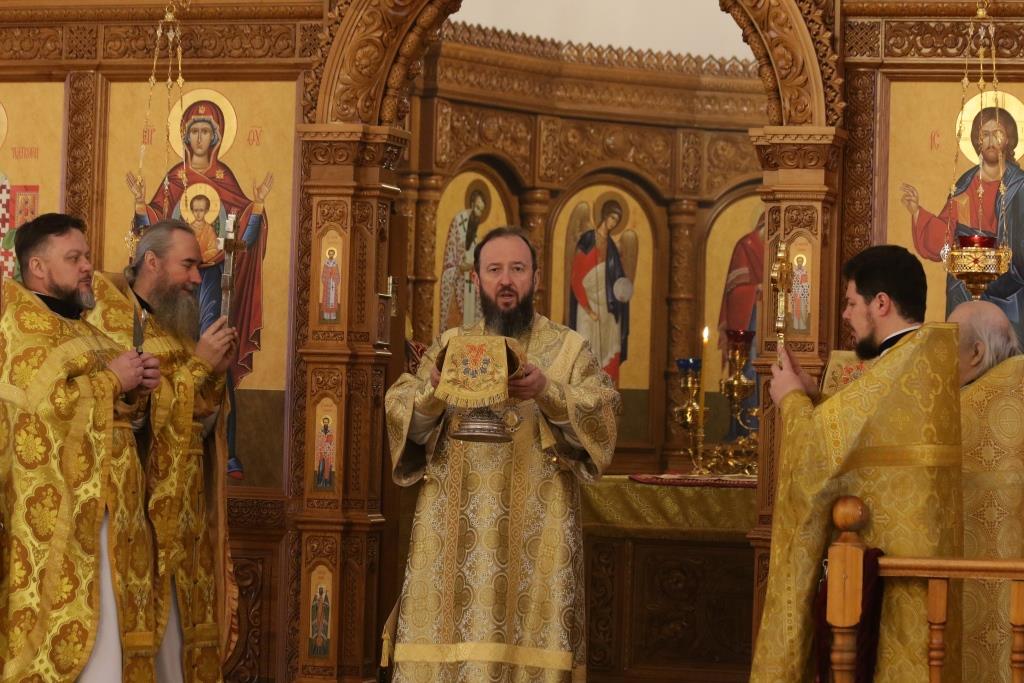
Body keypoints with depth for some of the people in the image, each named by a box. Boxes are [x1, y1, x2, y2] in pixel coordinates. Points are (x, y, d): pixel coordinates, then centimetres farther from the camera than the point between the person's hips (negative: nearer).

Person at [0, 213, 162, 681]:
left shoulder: (83, 329, 20)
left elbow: (118, 413, 22)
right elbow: (41, 400, -19)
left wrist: (136, 388, 2)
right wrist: (111, 381, -10)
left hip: (101, 511, 8)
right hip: (54, 515, -8)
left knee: (102, 637, 5)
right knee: (55, 631, -11)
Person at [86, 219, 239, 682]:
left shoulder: (175, 328, 16)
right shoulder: (107, 322, -9)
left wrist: (215, 374, -2)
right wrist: (197, 365, -14)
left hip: (176, 512, 8)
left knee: (172, 633, 6)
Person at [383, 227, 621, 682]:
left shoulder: (567, 349, 7)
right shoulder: (449, 346, 13)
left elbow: (601, 417, -7)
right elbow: (402, 416, 2)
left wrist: (547, 393, -23)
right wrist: (434, 392, -18)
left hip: (535, 537, -2)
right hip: (454, 535, 2)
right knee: (450, 643, -3)